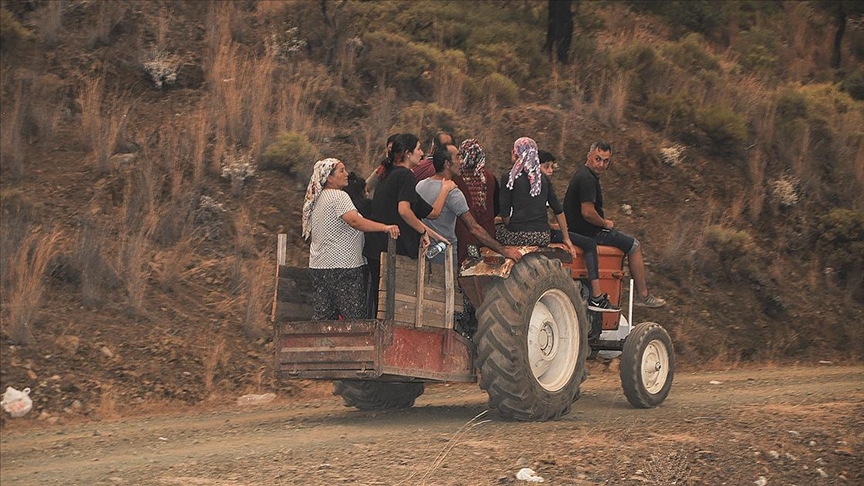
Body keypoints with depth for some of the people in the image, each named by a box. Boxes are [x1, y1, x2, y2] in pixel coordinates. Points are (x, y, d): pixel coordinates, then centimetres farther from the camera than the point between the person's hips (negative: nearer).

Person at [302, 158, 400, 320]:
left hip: (318, 266, 9)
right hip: (342, 265, -9)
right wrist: (385, 227, -32)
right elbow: (355, 221, -25)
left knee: (321, 317, 5)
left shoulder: (315, 200, 18)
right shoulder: (339, 196, -10)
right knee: (355, 319, -8)